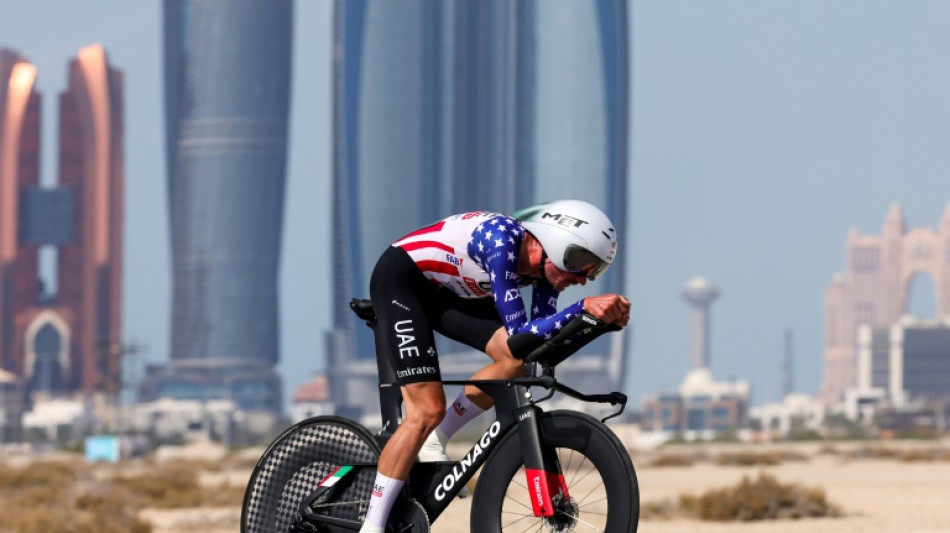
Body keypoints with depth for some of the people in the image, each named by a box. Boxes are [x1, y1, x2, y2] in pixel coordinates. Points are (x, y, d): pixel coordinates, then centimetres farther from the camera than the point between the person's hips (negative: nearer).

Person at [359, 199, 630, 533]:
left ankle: (434, 441, 3)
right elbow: (519, 332, -35)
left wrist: (601, 315, -23)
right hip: (399, 280, -8)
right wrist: (583, 307, -41)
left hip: (443, 290, 8)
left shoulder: (545, 261, -9)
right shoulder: (503, 241, -33)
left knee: (517, 359, -12)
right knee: (427, 410, -17)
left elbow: (543, 336, -10)